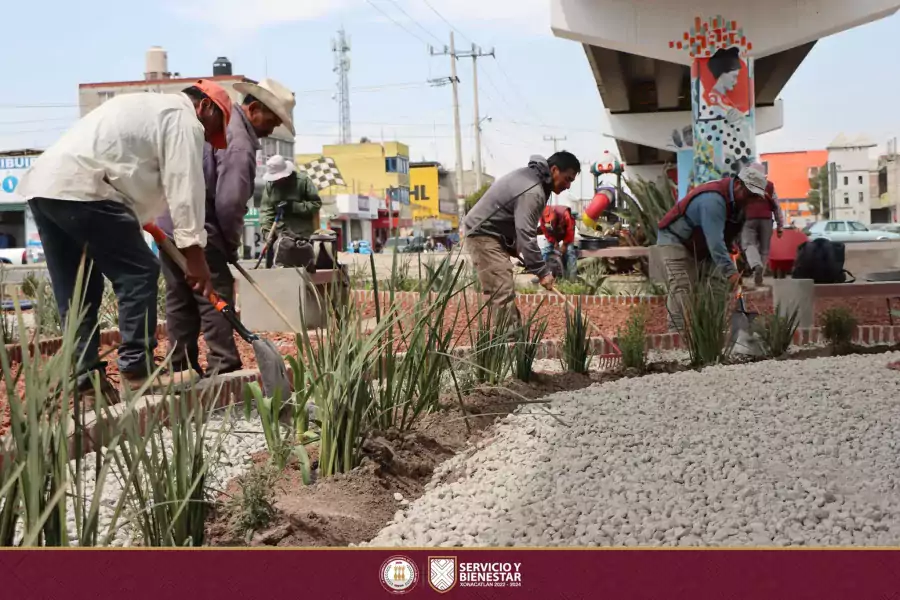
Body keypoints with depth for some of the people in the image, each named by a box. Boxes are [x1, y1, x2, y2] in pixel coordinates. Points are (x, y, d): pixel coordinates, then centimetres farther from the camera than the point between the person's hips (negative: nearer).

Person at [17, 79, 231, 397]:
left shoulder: (148, 106, 32)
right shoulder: (184, 119, 1)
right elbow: (184, 187, -6)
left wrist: (138, 221, 29)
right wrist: (195, 251, -7)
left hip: (41, 185, 10)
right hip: (79, 190, -10)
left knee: (76, 292, 11)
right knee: (138, 272, -3)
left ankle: (86, 378, 11)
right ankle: (137, 371, -2)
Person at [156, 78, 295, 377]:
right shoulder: (239, 144, -16)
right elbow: (228, 203, -22)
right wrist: (232, 245, -5)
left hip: (167, 220, 9)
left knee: (180, 299, 12)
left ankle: (182, 369, 17)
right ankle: (224, 369, -5)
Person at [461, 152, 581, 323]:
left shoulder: (532, 176, 9)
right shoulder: (532, 191, -24)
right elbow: (526, 235, -28)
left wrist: (513, 246, 17)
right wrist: (542, 272, -24)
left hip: (488, 233, 11)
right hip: (484, 235, -11)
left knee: (503, 291, 14)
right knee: (503, 293, -14)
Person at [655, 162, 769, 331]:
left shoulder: (738, 200, -2)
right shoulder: (713, 200, -34)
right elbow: (715, 241, -40)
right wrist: (730, 272, -44)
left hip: (698, 245, 10)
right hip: (674, 239, -9)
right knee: (681, 288, -20)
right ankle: (678, 332, -26)